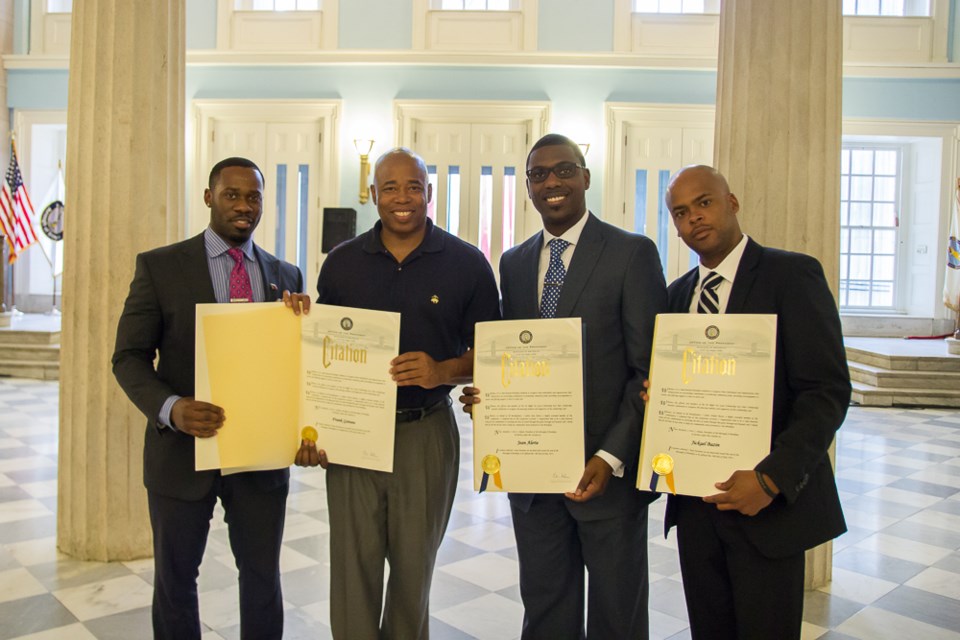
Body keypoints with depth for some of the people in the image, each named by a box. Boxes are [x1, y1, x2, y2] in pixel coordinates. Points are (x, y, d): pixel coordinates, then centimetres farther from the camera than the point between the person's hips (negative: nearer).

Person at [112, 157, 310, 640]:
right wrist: (170, 408, -23)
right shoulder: (159, 266, -4)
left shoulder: (286, 276, 5)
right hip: (182, 452, -1)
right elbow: (129, 357, -5)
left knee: (263, 581, 15)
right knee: (175, 580, 17)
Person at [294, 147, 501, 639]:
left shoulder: (466, 264, -3)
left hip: (427, 435, -1)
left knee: (414, 566, 15)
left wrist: (442, 371, -18)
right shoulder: (341, 263, 3)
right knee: (353, 567, 7)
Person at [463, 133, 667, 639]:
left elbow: (648, 369, -10)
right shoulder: (513, 263, 10)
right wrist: (486, 393, -7)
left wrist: (611, 456, -17)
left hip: (608, 468, -4)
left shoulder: (633, 253, -6)